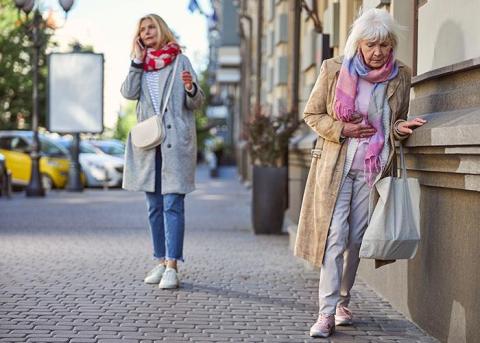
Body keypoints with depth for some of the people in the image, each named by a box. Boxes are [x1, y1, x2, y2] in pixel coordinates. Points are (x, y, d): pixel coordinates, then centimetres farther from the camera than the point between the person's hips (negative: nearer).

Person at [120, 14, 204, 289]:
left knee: (172, 204, -10)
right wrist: (138, 61, -2)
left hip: (176, 142, -5)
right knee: (155, 206, 8)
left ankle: (172, 267, -13)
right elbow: (129, 93, -1)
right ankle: (161, 261, 16)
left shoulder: (181, 61, 4)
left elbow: (197, 103, 1)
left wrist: (190, 88, -19)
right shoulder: (141, 65, 16)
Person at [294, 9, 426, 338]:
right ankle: (327, 313, -7)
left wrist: (402, 127, -9)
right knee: (334, 237, -7)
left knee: (356, 239, 7)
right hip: (335, 165, -2)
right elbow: (312, 114, 3)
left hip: (374, 168, 2)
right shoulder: (333, 69, -5)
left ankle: (343, 301, 23)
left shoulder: (401, 75, 2)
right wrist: (342, 130, -13)